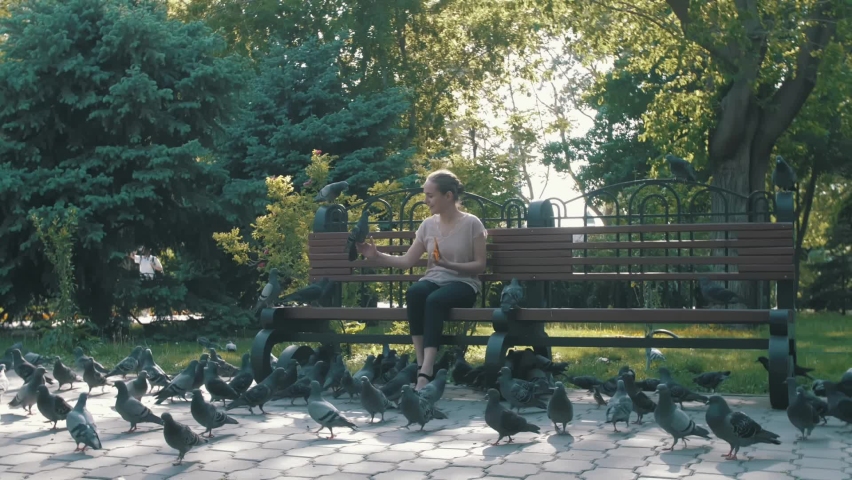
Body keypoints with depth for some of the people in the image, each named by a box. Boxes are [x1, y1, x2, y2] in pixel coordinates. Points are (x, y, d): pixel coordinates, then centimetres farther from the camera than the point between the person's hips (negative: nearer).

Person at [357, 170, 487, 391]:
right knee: (414, 292, -34)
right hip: (433, 281, 4)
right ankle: (422, 365, -34)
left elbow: (480, 265, -4)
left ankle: (425, 373, -45)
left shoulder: (471, 223, -2)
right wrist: (377, 256, 0)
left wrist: (449, 265, -18)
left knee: (435, 300, -39)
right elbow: (407, 261, 10)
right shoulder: (428, 225, 10)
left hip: (463, 284, -4)